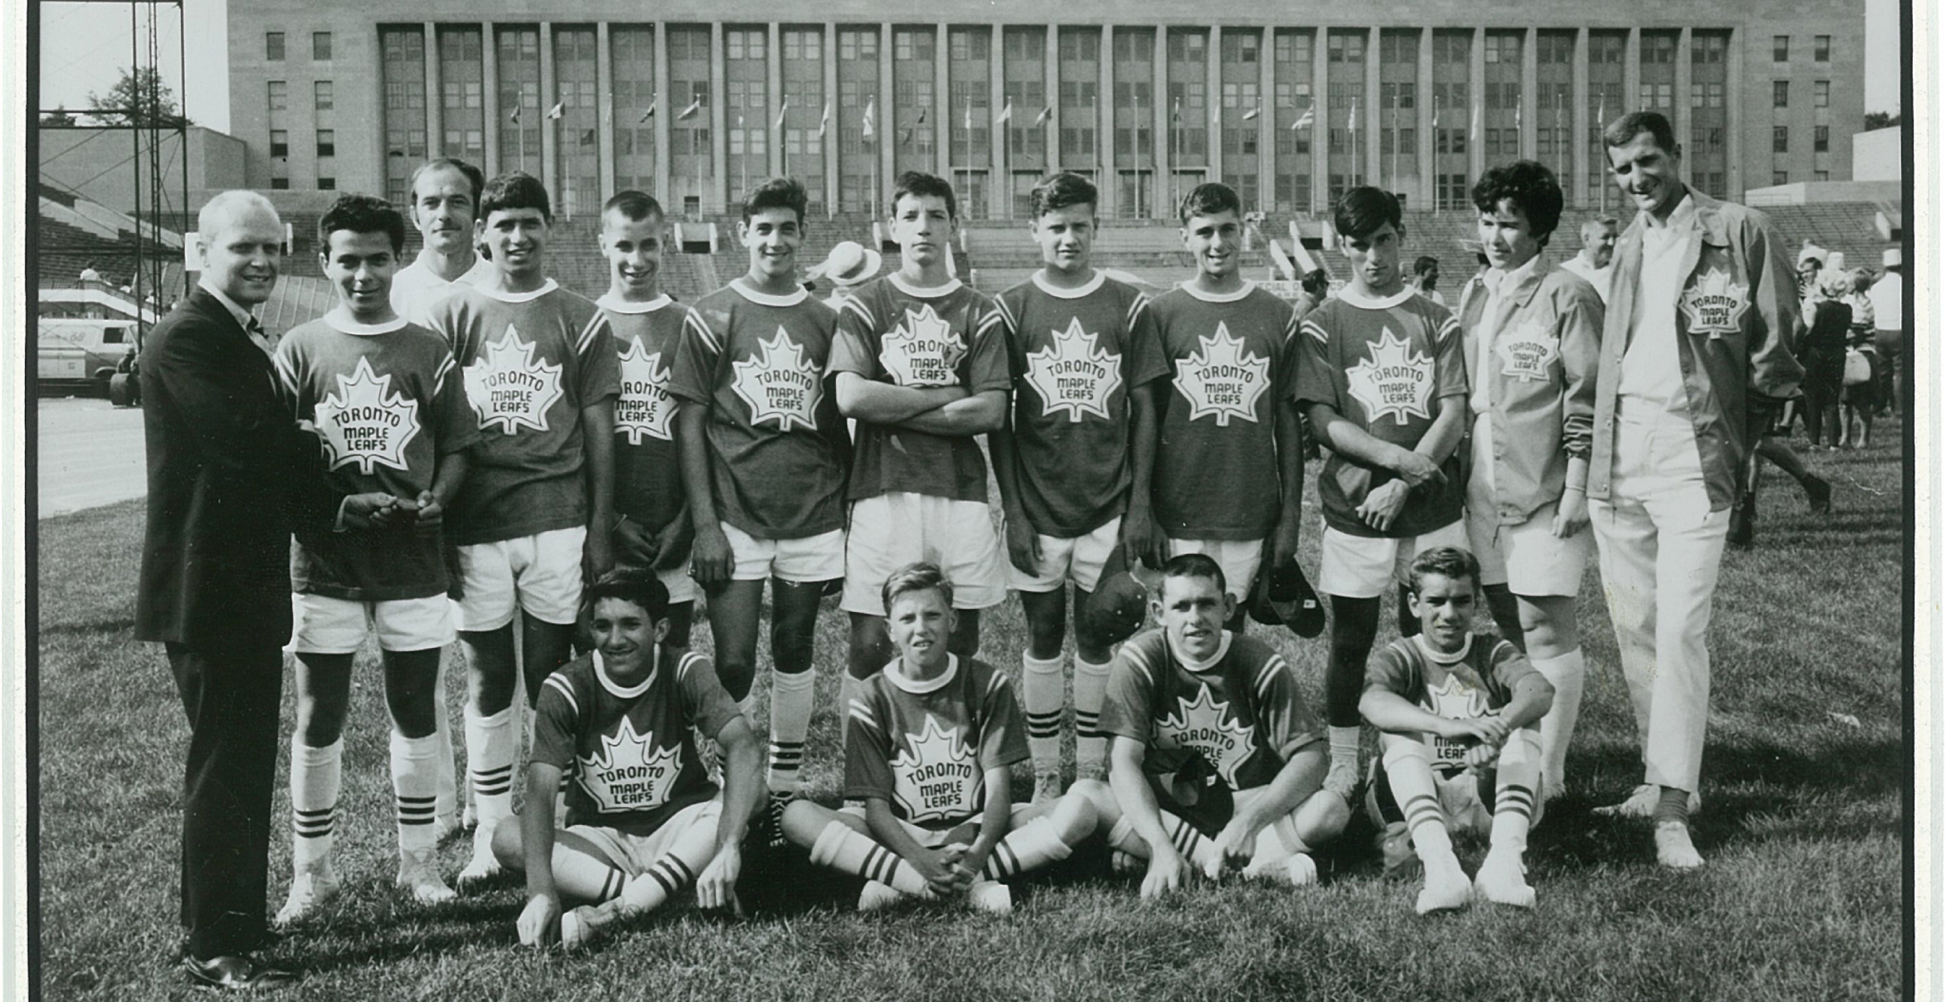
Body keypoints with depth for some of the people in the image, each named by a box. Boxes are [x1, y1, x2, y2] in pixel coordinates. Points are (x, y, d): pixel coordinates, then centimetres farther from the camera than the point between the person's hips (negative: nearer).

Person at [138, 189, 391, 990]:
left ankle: (216, 921, 31)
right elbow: (247, 442, -25)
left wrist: (335, 508, 3)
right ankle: (217, 951, 9)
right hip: (207, 590, -10)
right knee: (226, 768, -2)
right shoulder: (186, 339, -15)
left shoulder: (244, 340, 16)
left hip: (246, 586, 10)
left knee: (238, 764, 18)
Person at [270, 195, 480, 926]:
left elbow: (456, 449, 5)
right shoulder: (299, 351, 3)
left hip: (412, 559, 0)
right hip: (324, 561, 0)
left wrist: (435, 499, -13)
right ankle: (311, 873, 17)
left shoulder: (428, 352, 4)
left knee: (415, 713, 9)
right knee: (318, 719, 5)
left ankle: (418, 859, 23)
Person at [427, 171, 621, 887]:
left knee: (551, 681, 3)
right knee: (487, 682, 6)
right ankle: (490, 835, 15)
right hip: (474, 525, 1)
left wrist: (601, 528, 1)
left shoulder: (579, 320, 6)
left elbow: (599, 431, 6)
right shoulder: (449, 317, 7)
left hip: (559, 523, 0)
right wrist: (433, 525, 1)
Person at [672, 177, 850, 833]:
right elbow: (689, 423, -2)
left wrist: (852, 515, 6)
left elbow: (841, 427, 13)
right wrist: (706, 524, -9)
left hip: (812, 518, 3)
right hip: (736, 517, -3)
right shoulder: (712, 317, 1)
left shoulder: (826, 321, 10)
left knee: (794, 655, 10)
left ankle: (784, 791, 20)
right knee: (733, 666, -6)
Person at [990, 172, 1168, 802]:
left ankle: (1092, 772, 17)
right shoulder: (1011, 311, 1)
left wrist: (1140, 505, -2)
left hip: (1109, 506, 0)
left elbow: (1143, 411, 3)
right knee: (1043, 634, 6)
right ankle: (1044, 775, 16)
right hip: (1038, 509, 0)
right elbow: (998, 419, 1)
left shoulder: (1127, 308, 2)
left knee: (1097, 635, 7)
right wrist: (1013, 511, -5)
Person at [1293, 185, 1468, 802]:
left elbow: (1453, 416, 0)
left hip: (1432, 508, 1)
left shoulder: (1436, 321, 7)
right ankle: (1342, 769, 13)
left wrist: (1403, 485, -11)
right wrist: (1400, 458, -15)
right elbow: (1323, 420, -4)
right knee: (1351, 641, 4)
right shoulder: (1323, 325, 4)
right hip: (1354, 509, -1)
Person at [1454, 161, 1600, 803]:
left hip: (1545, 492, -7)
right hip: (1484, 487, 7)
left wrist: (1576, 489, -13)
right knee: (1507, 630, 12)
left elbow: (1586, 402, -9)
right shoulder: (1474, 296, 15)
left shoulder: (1567, 297, -6)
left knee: (1546, 632, -4)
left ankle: (1548, 775, 3)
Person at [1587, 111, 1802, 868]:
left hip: (1692, 450, -6)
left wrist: (1752, 438, -1)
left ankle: (1672, 811, -10)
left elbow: (1776, 350, 1)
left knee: (1680, 629, -11)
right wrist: (1591, 450, 11)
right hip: (1618, 453, 6)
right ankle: (1661, 774, 22)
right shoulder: (1625, 247, 17)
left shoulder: (1741, 232, 0)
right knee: (1633, 628, 9)